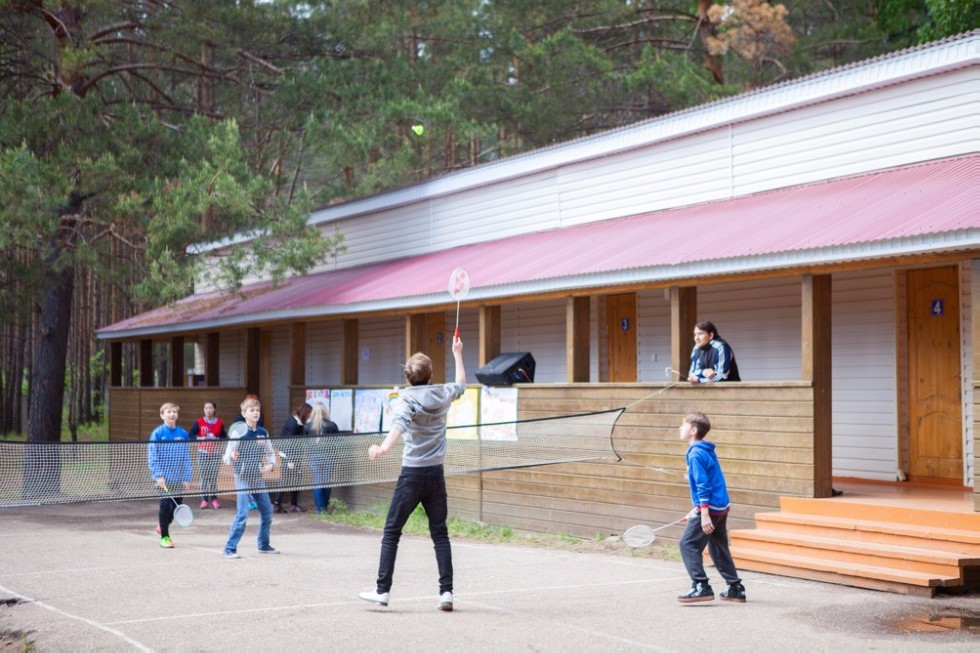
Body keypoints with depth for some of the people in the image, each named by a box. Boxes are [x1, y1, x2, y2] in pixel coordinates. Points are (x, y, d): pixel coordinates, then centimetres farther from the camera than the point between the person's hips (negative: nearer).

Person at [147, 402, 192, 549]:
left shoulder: (183, 434, 4)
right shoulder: (158, 433, -5)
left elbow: (186, 458, 6)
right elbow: (152, 456, -7)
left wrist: (186, 478, 0)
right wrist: (158, 475, -14)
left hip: (178, 478, 4)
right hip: (164, 477, -4)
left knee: (177, 505, 8)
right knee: (165, 505, -4)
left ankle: (162, 526, 34)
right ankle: (164, 536, 9)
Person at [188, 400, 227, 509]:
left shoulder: (220, 423, 0)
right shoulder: (199, 422, -2)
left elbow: (224, 437, 4)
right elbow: (190, 435, -1)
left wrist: (217, 439, -15)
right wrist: (199, 438, -16)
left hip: (215, 452, 1)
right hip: (203, 452, 0)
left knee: (213, 476, 1)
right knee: (204, 476, 0)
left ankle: (214, 499, 7)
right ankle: (204, 499, 4)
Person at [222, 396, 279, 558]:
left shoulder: (263, 433, 4)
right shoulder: (238, 432, -12)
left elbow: (270, 452, 15)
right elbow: (227, 458, -12)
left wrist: (270, 464, -5)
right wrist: (231, 457, -35)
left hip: (258, 478, 6)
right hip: (243, 477, -6)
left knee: (267, 511, 12)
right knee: (243, 513, -14)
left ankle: (264, 545, 29)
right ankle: (230, 548, -6)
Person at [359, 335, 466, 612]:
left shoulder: (407, 397, -8)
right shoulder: (442, 394, 6)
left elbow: (400, 422, -30)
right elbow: (461, 384, 30)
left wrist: (385, 447, -46)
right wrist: (458, 354, 40)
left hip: (412, 474, -4)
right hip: (436, 474, 4)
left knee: (391, 532, 3)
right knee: (440, 534, 9)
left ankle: (382, 590, 1)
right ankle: (446, 591, 3)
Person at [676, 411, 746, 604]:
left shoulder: (696, 454, -14)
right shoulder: (707, 451, 15)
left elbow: (703, 485, -20)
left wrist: (704, 514, -23)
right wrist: (698, 508, 27)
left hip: (710, 508, -10)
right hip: (722, 507, 10)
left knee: (688, 544, -6)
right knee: (719, 549, 17)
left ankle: (701, 587, -11)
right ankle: (736, 589, 20)